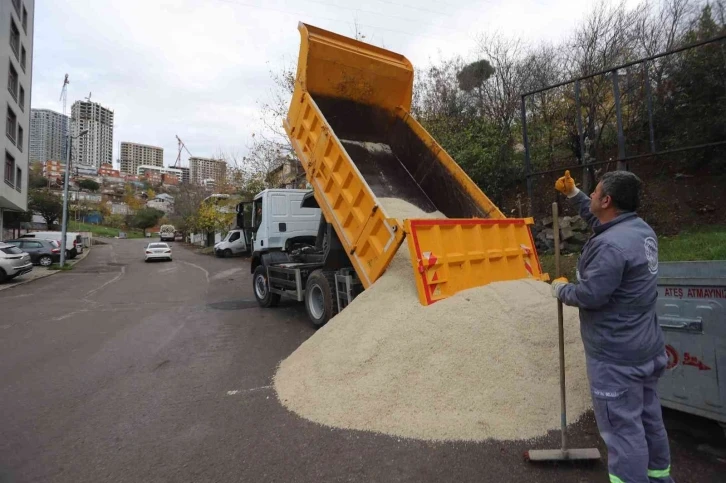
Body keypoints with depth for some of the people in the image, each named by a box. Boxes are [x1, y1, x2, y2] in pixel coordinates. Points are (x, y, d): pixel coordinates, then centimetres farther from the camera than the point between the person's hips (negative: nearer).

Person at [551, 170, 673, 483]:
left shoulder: (610, 245, -28)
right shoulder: (641, 229, 4)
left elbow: (590, 295, -27)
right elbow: (600, 222, 22)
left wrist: (560, 289, -8)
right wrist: (573, 194, 21)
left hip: (616, 356, -10)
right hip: (645, 347, 10)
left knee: (622, 428, 3)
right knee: (649, 418, 25)